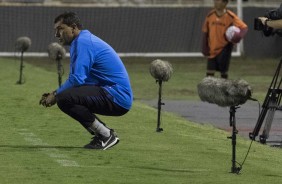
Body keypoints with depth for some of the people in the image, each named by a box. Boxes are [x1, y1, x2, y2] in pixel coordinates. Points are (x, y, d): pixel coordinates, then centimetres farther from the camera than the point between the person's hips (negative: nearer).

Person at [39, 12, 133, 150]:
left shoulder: (83, 42, -11)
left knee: (64, 99, -24)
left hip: (117, 99, -11)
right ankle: (102, 133, 14)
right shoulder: (84, 40, 21)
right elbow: (77, 79, 23)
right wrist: (55, 93, 9)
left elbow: (77, 80, -18)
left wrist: (55, 95, -5)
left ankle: (106, 136, -12)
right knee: (64, 95, 20)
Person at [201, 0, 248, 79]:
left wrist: (239, 35, -36)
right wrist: (204, 47, 3)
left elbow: (244, 27, -14)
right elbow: (205, 32, 8)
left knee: (223, 72, -5)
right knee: (209, 72, 1)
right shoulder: (210, 15, -1)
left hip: (224, 49, -3)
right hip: (212, 49, 3)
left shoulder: (230, 16, -12)